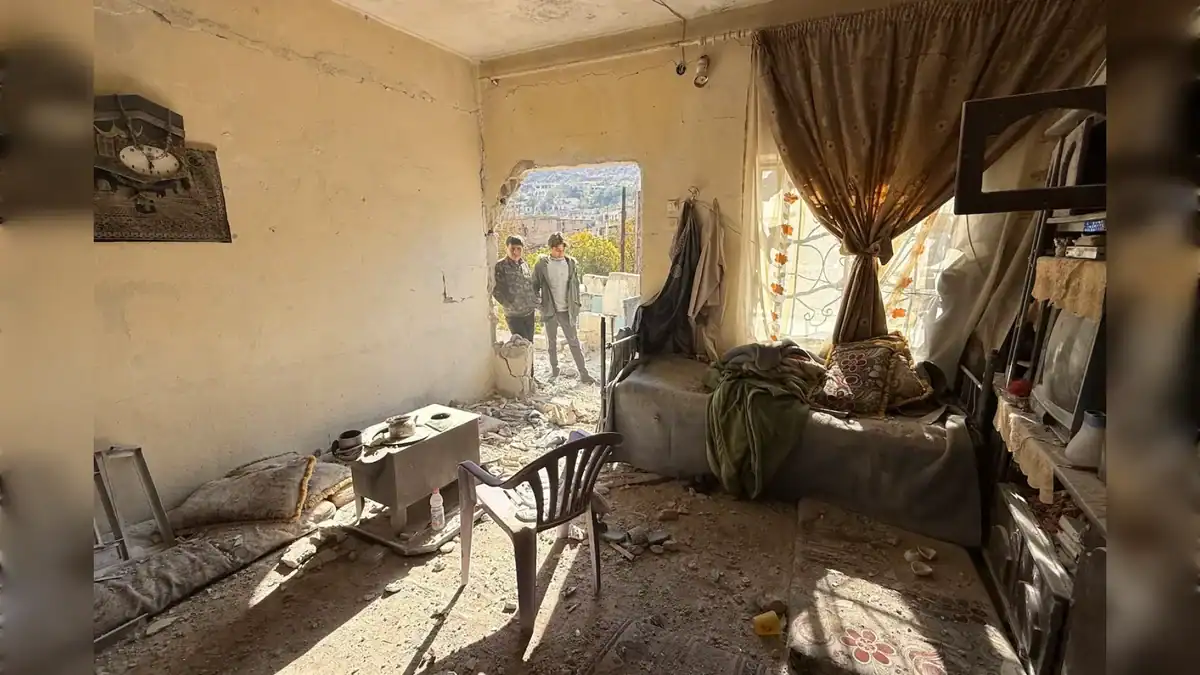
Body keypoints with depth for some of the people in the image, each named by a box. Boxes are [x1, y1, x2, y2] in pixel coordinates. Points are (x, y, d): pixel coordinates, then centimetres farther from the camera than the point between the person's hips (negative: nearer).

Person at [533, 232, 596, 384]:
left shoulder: (571, 263, -1)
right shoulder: (541, 264, -6)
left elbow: (575, 286, 4)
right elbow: (535, 286, 1)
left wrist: (576, 307, 1)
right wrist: (538, 305, -6)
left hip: (566, 310, 0)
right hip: (549, 310, 0)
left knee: (574, 342, 2)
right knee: (551, 342, 13)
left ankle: (584, 374, 5)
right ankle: (554, 369, 30)